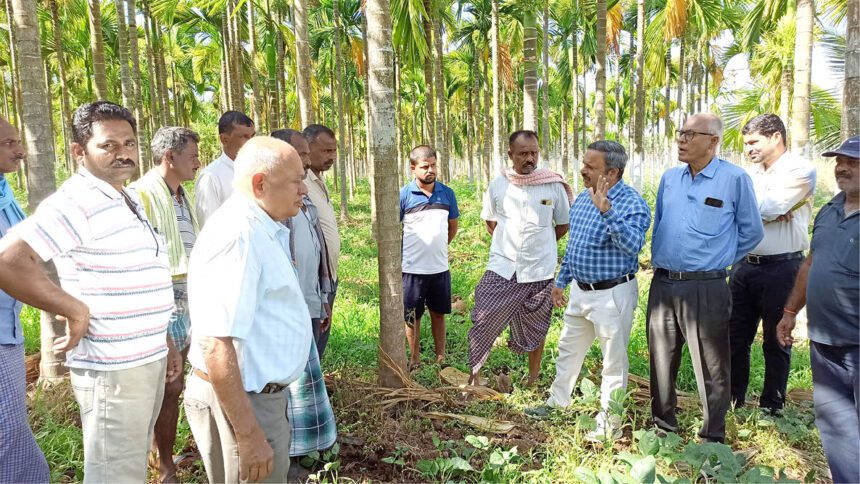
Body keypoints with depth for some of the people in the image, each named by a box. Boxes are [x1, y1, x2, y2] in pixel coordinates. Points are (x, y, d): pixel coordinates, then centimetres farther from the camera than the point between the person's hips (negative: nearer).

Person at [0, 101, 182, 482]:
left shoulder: (129, 200, 12)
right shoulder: (76, 202, -17)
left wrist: (164, 341, 18)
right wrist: (76, 312, -22)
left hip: (148, 361, 9)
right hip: (113, 369, -9)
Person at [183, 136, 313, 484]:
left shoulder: (261, 230, 9)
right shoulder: (237, 236, -24)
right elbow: (216, 347, -29)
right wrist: (250, 437, -26)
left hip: (259, 393, 10)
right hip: (241, 403, -10)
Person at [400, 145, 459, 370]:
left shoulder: (447, 194, 1)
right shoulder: (404, 195, -8)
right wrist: (410, 251, 4)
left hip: (440, 267, 3)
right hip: (412, 268, -3)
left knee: (438, 314, 15)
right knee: (412, 317, 9)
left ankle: (441, 358, 28)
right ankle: (414, 360, 25)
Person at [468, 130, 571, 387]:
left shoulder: (555, 185, -4)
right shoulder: (498, 185, -1)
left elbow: (563, 224, 9)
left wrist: (540, 244, 7)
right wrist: (508, 243, 8)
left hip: (539, 271, 0)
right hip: (502, 268, 0)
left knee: (535, 328, 14)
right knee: (483, 323, -2)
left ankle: (533, 378, 33)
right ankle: (473, 375, 13)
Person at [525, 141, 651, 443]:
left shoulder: (632, 203, -18)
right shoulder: (583, 198, 6)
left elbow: (632, 245, -35)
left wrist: (607, 211, -43)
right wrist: (561, 281, 20)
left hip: (612, 294, -8)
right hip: (580, 291, 8)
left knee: (614, 360, 7)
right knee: (568, 349, 20)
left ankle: (609, 423, 23)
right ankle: (557, 404, 39)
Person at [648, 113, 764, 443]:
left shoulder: (735, 179, -6)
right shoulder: (670, 178, 9)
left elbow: (751, 232, 3)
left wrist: (716, 260, 6)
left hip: (705, 288, -5)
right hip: (662, 285, 5)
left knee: (711, 367, 5)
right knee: (661, 361, 15)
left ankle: (713, 438, 21)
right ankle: (663, 425, 32)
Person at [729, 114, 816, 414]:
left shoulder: (800, 170, -7)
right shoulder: (750, 173, 12)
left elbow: (769, 207, -20)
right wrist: (773, 213, -14)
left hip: (780, 268, -6)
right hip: (744, 264, 6)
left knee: (775, 342, 6)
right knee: (736, 336, 11)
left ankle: (771, 408, 21)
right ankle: (733, 400, 26)